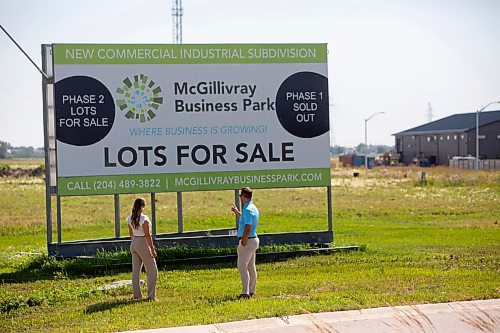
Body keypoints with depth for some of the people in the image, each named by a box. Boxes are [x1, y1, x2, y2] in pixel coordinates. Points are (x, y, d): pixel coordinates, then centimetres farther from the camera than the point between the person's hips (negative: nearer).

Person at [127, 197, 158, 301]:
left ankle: (137, 295, 11)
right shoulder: (144, 218, -18)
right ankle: (151, 296, 1)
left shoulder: (129, 218, 3)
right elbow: (147, 235, -19)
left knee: (135, 270, 9)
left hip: (133, 244, 7)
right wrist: (152, 249, -15)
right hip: (143, 244, -7)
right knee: (152, 271, 2)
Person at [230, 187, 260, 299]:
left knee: (242, 266, -10)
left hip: (247, 240, -10)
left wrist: (243, 243, -22)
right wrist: (236, 212, 25)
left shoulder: (247, 210, -20)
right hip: (253, 240, 10)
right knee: (251, 267, 16)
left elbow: (247, 229, -25)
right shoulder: (253, 208, 13)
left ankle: (245, 292, -16)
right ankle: (251, 291, 24)